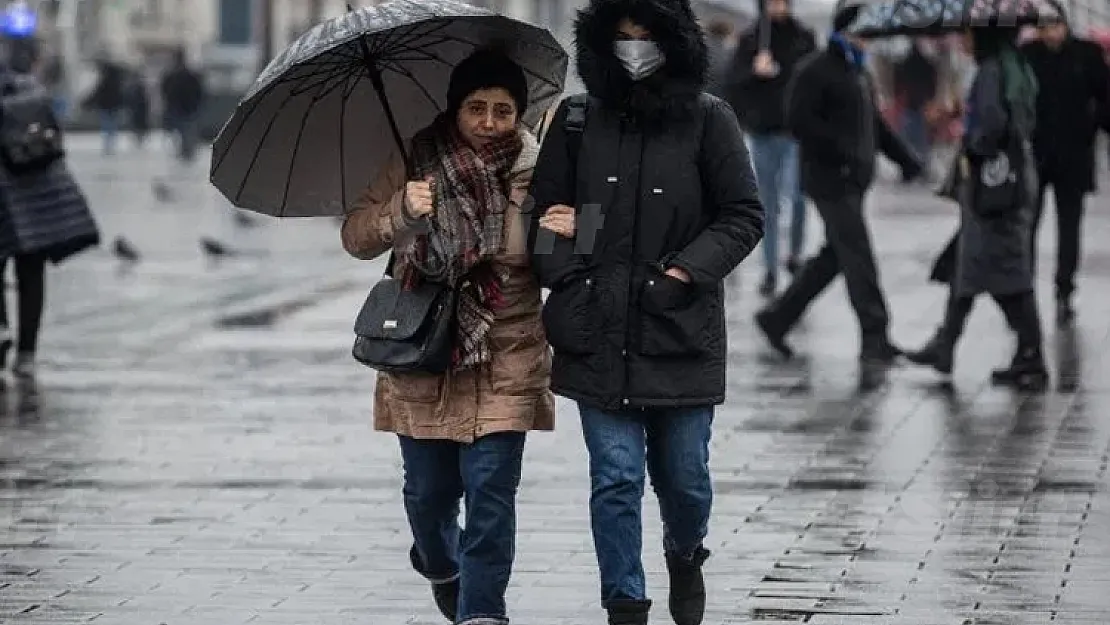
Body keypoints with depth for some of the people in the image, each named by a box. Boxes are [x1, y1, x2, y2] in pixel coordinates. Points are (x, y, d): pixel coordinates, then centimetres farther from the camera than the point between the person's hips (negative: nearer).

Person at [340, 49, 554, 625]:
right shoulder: (417, 165, -2)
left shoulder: (535, 174, -3)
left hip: (504, 364, -1)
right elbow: (356, 237, -4)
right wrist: (401, 210, -23)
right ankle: (439, 565, 44)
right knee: (429, 489, 13)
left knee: (491, 491, -9)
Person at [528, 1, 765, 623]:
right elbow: (545, 209, 14)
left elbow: (744, 216, 1)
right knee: (615, 475, -3)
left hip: (680, 332, -1)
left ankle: (685, 556, 39)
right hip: (599, 334, 1)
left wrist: (685, 272, -11)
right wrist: (561, 263, -6)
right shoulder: (577, 119, 5)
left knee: (684, 474, 7)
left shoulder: (707, 119, -1)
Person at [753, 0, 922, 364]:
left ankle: (777, 317, 23)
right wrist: (842, 149, -24)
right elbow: (799, 121, -19)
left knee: (835, 255, 13)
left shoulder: (857, 71, 19)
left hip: (855, 180, 10)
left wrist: (903, 157, 16)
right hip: (830, 179, -10)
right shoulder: (815, 71, -11)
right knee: (857, 257, -10)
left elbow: (873, 122, 27)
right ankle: (874, 339, -8)